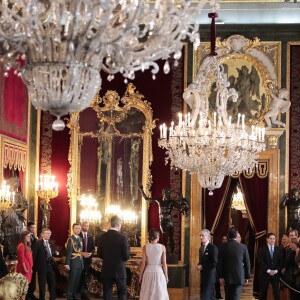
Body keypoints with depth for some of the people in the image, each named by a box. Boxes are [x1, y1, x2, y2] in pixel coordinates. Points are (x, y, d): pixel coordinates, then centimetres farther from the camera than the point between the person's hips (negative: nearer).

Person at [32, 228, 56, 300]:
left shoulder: (50, 243, 10)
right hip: (42, 267, -6)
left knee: (53, 284, 7)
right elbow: (34, 255, -9)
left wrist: (52, 263, 4)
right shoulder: (38, 243, -10)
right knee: (42, 285, 5)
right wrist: (35, 267, -8)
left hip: (50, 266, 6)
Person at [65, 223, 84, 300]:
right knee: (72, 280, 0)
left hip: (80, 262, 7)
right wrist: (67, 264, -19)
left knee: (77, 281, 12)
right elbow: (68, 252, -15)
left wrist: (82, 263, 8)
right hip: (73, 262, -7)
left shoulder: (80, 239, 12)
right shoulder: (70, 239, -11)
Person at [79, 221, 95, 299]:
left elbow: (93, 248, 11)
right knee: (80, 275, -2)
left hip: (88, 258, 4)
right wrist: (82, 253, -17)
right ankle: (81, 291, 5)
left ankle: (84, 292, 10)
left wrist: (90, 253, -9)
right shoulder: (78, 236, -3)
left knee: (85, 275, 6)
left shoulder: (90, 237, 12)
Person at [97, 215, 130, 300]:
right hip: (119, 270, -3)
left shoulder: (102, 237, -2)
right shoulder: (122, 237, -14)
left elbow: (99, 254, 4)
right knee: (122, 292, 9)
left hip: (106, 270, 3)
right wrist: (128, 248, 8)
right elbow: (126, 256, -12)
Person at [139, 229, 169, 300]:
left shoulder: (145, 247, -4)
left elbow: (143, 263, -5)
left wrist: (140, 276, 4)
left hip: (148, 273, 0)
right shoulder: (162, 247, -4)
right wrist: (166, 276, 6)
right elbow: (164, 264, -4)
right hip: (159, 272, 0)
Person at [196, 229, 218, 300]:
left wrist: (202, 266, -17)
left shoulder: (213, 248, -13)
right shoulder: (201, 248, 14)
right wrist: (199, 266, 1)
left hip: (210, 276, -8)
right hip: (203, 276, 8)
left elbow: (214, 263, -17)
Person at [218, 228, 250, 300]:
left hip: (227, 277, 1)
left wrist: (221, 276, 1)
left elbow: (219, 263, -3)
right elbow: (247, 263, 1)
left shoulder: (223, 247, -2)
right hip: (239, 276, -1)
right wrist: (247, 277, 9)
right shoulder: (243, 247, -3)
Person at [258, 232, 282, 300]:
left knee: (277, 293, -6)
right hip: (265, 273, -2)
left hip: (275, 274, 2)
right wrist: (268, 271, -14)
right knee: (263, 293, 2)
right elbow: (261, 262, -7)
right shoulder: (262, 249, 1)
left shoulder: (278, 249, 10)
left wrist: (276, 270, -8)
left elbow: (281, 262, 6)